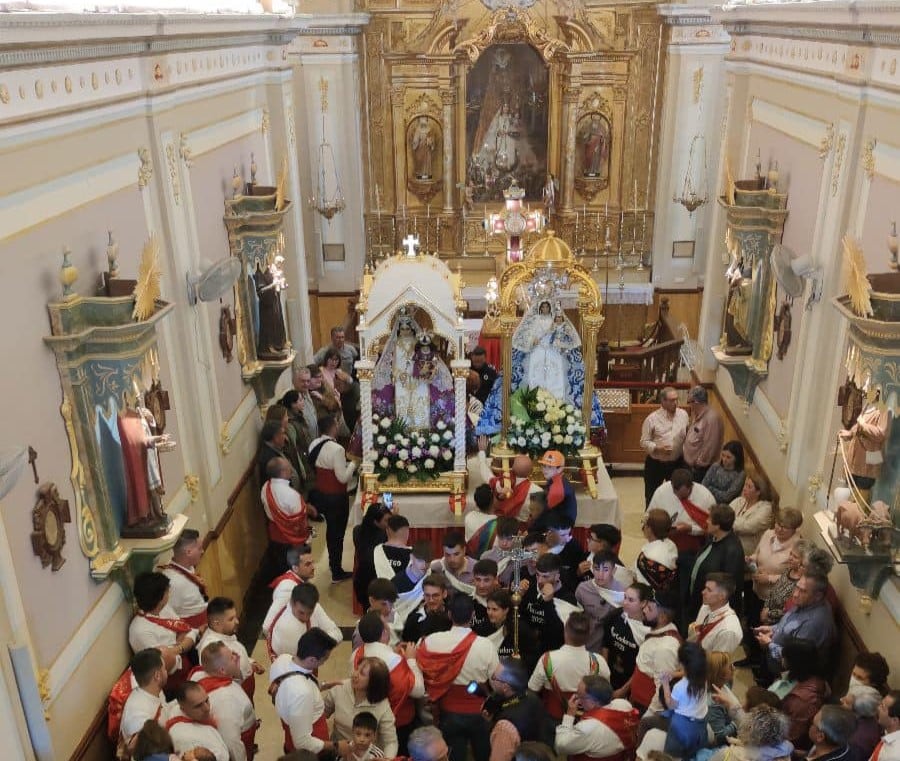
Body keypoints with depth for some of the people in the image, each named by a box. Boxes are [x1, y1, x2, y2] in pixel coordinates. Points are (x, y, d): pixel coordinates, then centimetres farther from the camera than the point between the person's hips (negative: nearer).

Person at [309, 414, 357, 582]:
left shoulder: (314, 445, -3)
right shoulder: (337, 449, -27)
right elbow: (343, 478, -25)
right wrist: (352, 463, -8)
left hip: (320, 494, 8)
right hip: (336, 497, -8)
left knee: (331, 528, 25)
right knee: (338, 532, 8)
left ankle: (332, 562, 43)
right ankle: (337, 572, 21)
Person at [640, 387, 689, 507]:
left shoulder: (683, 414, -1)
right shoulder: (652, 419, -12)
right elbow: (644, 442, -8)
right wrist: (658, 448, -24)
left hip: (677, 463, 3)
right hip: (655, 464, -3)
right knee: (651, 497, 11)